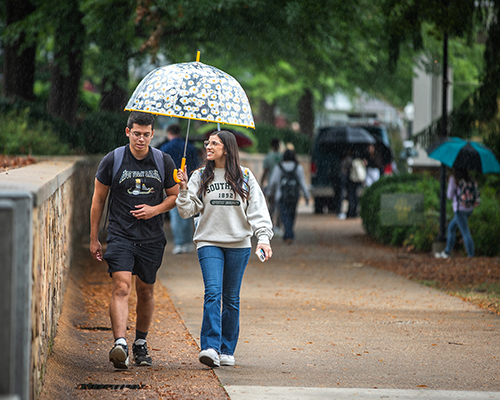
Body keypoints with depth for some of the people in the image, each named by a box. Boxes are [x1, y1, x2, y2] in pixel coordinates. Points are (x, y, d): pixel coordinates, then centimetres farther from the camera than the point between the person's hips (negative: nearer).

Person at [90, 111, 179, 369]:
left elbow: (175, 196, 12)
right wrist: (94, 239, 6)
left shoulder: (164, 162, 3)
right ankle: (120, 345, -29)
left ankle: (141, 344, 29)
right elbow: (98, 199, 5)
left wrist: (155, 209, -9)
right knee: (121, 287, -18)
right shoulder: (112, 161, -3)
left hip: (152, 238, 3)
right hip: (120, 236, -3)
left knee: (145, 291, 11)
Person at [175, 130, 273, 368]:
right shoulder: (200, 177, 8)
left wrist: (263, 237, -9)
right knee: (213, 292, -16)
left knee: (231, 298, 5)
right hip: (209, 242, -1)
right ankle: (210, 348, -23)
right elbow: (187, 211, 3)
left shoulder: (244, 177, 7)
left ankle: (227, 351, 14)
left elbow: (257, 210, 3)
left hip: (238, 244, 1)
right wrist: (184, 190, -13)